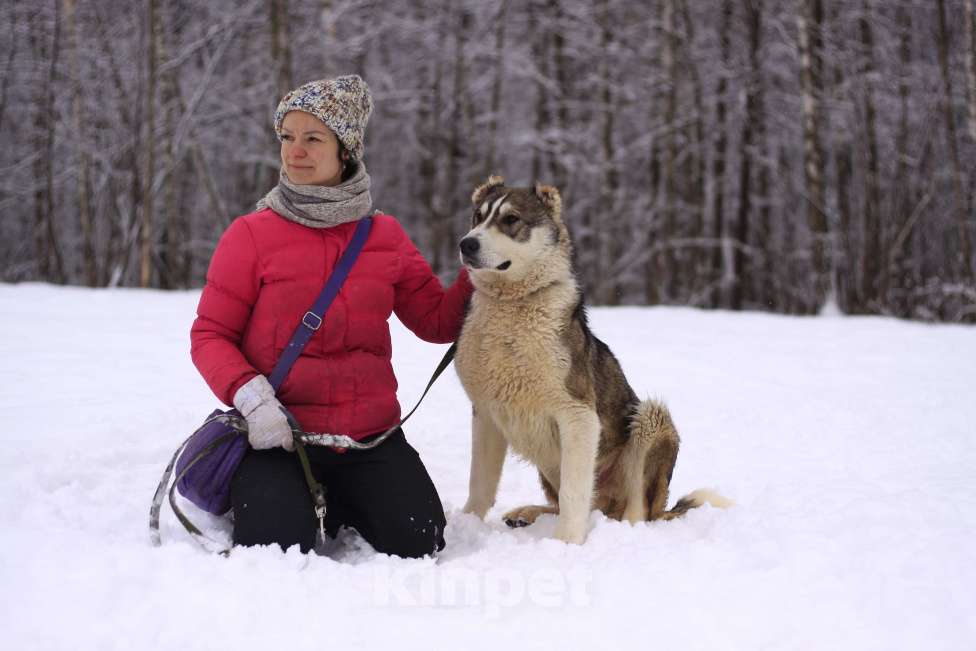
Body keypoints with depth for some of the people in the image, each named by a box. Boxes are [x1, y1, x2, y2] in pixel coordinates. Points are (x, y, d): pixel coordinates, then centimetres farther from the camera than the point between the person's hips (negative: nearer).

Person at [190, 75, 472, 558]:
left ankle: (339, 502, 18)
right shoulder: (251, 235, -3)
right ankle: (273, 494, 13)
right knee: (278, 548, -22)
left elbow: (438, 321, 10)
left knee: (416, 543, -13)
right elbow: (210, 334, -2)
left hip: (371, 435, 3)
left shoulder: (385, 236, 7)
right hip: (279, 434, -2)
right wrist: (250, 395, -19)